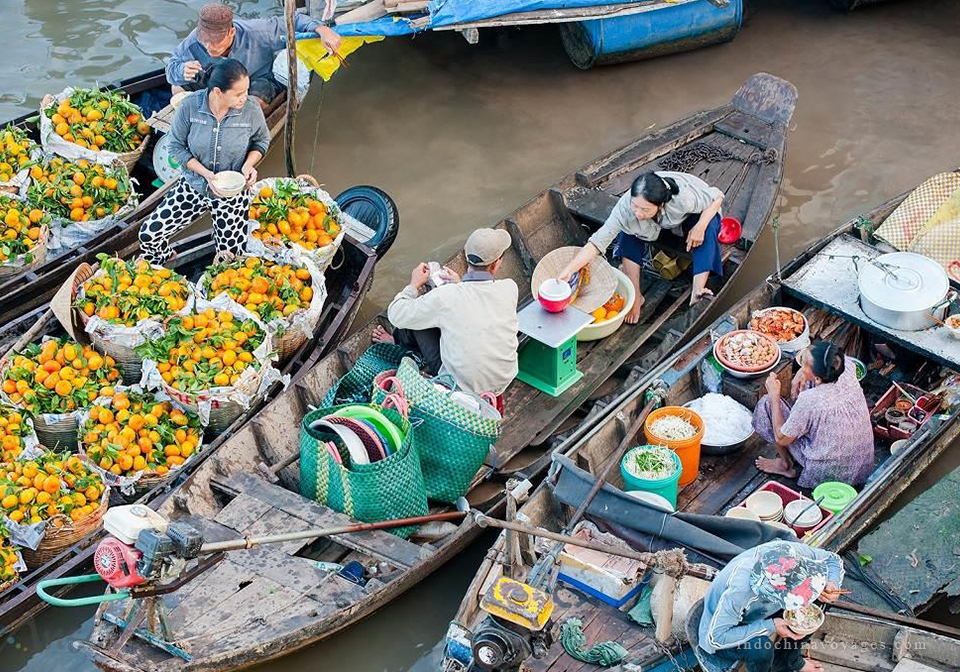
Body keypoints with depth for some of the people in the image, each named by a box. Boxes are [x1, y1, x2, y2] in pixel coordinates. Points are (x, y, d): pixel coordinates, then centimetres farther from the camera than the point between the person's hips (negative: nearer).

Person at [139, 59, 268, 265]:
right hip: (193, 186, 0)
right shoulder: (189, 106, -20)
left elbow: (262, 141, 3)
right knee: (149, 234, -6)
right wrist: (205, 173, -22)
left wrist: (249, 163, -18)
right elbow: (177, 147, -8)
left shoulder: (251, 110, -18)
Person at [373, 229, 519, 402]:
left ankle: (399, 343, 40)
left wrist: (414, 285, 10)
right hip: (504, 381, 4)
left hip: (461, 386, -4)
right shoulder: (510, 289, -14)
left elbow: (396, 315, -7)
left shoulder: (444, 297, -22)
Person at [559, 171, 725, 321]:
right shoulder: (625, 207, -38)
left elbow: (717, 196, -25)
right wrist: (568, 271, -49)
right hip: (661, 225, 2)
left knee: (708, 225, -34)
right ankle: (635, 297, -17)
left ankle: (697, 291, -37)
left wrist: (700, 227, -39)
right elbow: (597, 242, -38)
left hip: (691, 218, -2)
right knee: (628, 232, -25)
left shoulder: (684, 197, -43)